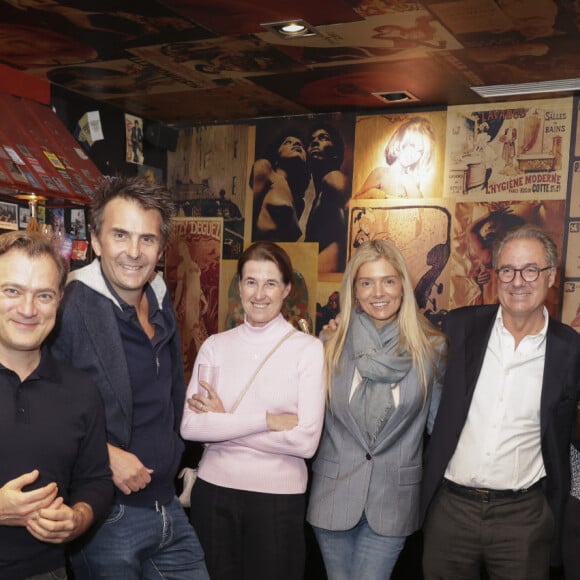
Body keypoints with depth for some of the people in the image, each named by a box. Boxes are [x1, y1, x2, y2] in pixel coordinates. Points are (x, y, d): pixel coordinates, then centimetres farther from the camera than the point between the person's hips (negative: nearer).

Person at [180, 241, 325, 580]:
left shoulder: (309, 349, -8)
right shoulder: (215, 345, 1)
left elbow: (306, 441, -16)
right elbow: (190, 427, -9)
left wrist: (222, 422, -12)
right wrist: (266, 420, -17)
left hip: (278, 496, -3)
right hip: (213, 491, 3)